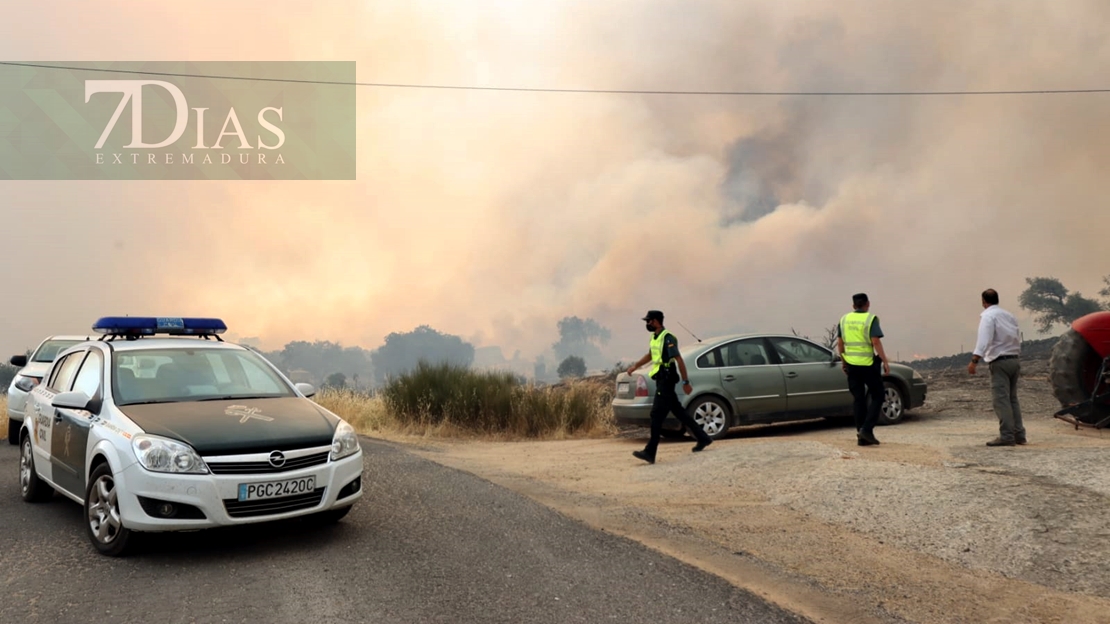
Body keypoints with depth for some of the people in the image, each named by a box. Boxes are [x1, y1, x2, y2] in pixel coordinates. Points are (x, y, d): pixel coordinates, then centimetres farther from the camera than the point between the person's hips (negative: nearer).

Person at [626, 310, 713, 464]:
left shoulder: (667, 338, -16)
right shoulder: (655, 337, 13)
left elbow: (679, 360, -19)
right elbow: (650, 355, 31)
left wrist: (686, 382, -19)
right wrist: (635, 366, 26)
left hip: (666, 380, -10)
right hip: (661, 380, 10)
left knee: (657, 415, -11)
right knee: (679, 412, 16)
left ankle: (650, 453, -11)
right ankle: (703, 438, 26)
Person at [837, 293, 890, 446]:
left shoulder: (844, 319, 7)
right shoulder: (870, 319, -8)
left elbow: (840, 343, 10)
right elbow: (876, 342, -16)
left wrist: (843, 361, 19)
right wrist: (885, 361, -11)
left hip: (851, 364, 5)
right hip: (868, 364, -5)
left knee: (858, 398, 9)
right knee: (877, 395, 8)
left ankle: (861, 436, 10)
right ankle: (867, 429, -6)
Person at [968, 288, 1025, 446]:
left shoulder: (988, 316, -9)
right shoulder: (1009, 315, 15)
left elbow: (984, 339, -23)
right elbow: (1018, 339, 19)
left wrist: (974, 360, -29)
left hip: (1000, 361, -8)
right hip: (1015, 360, 8)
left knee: (1001, 399, -8)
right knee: (1012, 399, 14)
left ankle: (1006, 436, -11)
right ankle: (1019, 434, 15)